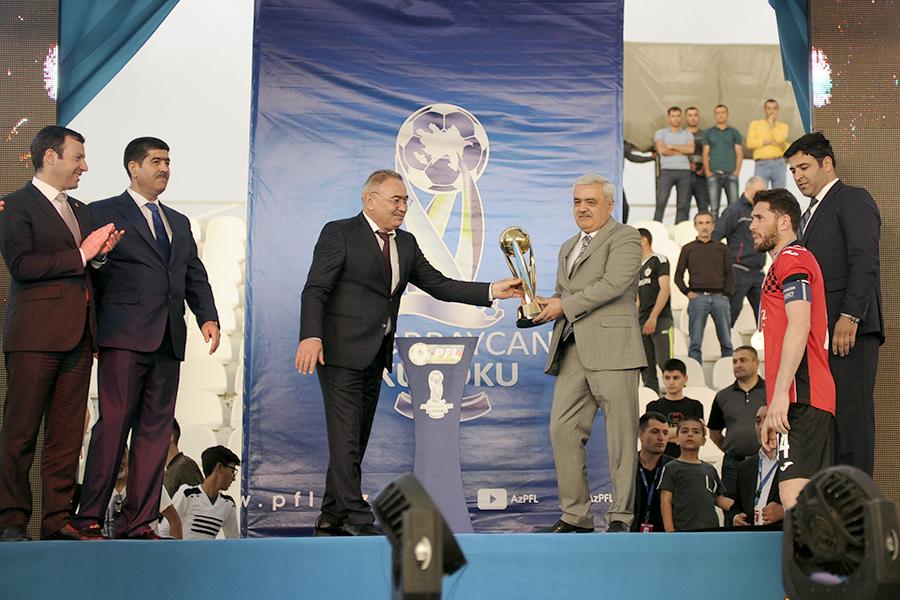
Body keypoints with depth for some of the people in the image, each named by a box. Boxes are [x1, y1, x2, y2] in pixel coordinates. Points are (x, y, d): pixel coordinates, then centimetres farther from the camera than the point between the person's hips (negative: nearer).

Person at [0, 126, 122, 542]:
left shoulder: (80, 211, 22)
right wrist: (80, 255, -13)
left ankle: (58, 519, 10)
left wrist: (101, 251, 4)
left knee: (68, 432, 6)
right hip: (36, 333, -7)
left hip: (78, 334, 7)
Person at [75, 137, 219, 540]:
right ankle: (90, 518, -6)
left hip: (168, 341, 6)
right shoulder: (104, 213, 6)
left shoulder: (179, 223, 24)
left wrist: (208, 317, 2)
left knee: (156, 430, 3)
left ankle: (138, 522, 6)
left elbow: (195, 277, 19)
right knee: (114, 423, -11)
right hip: (124, 338, -6)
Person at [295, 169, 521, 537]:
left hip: (375, 355, 8)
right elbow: (315, 290, -12)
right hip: (341, 353, -8)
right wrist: (311, 336, -26)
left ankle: (331, 519, 18)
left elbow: (438, 285, 13)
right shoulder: (339, 234, -6)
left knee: (357, 440, 10)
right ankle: (358, 521, -9)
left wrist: (491, 291, 3)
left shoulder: (406, 243, 15)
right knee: (346, 438, -9)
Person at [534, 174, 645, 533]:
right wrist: (541, 308, 5)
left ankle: (621, 516, 1)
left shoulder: (624, 238, 1)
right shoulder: (567, 248, 26)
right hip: (571, 352, 7)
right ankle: (575, 515, 8)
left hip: (612, 349, -7)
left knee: (620, 436, -4)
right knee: (562, 430, 1)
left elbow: (614, 283, -13)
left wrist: (565, 306, -11)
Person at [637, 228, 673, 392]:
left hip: (661, 321, -8)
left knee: (666, 365, -16)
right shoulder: (639, 267, 22)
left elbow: (664, 289, -11)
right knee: (647, 371, 4)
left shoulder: (659, 260, -1)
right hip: (642, 323, 8)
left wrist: (653, 318, -19)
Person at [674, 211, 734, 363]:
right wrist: (687, 292, -2)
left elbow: (730, 273, 14)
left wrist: (727, 294, 0)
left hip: (719, 297, 1)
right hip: (698, 297, -1)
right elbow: (678, 275, 13)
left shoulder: (721, 248, 17)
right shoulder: (688, 248, 15)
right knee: (695, 343, -5)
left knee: (726, 342, -2)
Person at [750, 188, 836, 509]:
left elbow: (799, 327, -17)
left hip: (801, 398, -10)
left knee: (793, 493, -20)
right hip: (810, 399, 10)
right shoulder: (789, 262, 29)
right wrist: (771, 415, 26)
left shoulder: (791, 259, -3)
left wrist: (780, 394, -22)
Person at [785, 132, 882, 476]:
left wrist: (849, 317, -21)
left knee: (851, 414, -10)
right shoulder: (812, 213, 27)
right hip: (820, 333, 8)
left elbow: (865, 263, -12)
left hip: (849, 331, -8)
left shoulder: (854, 200, 0)